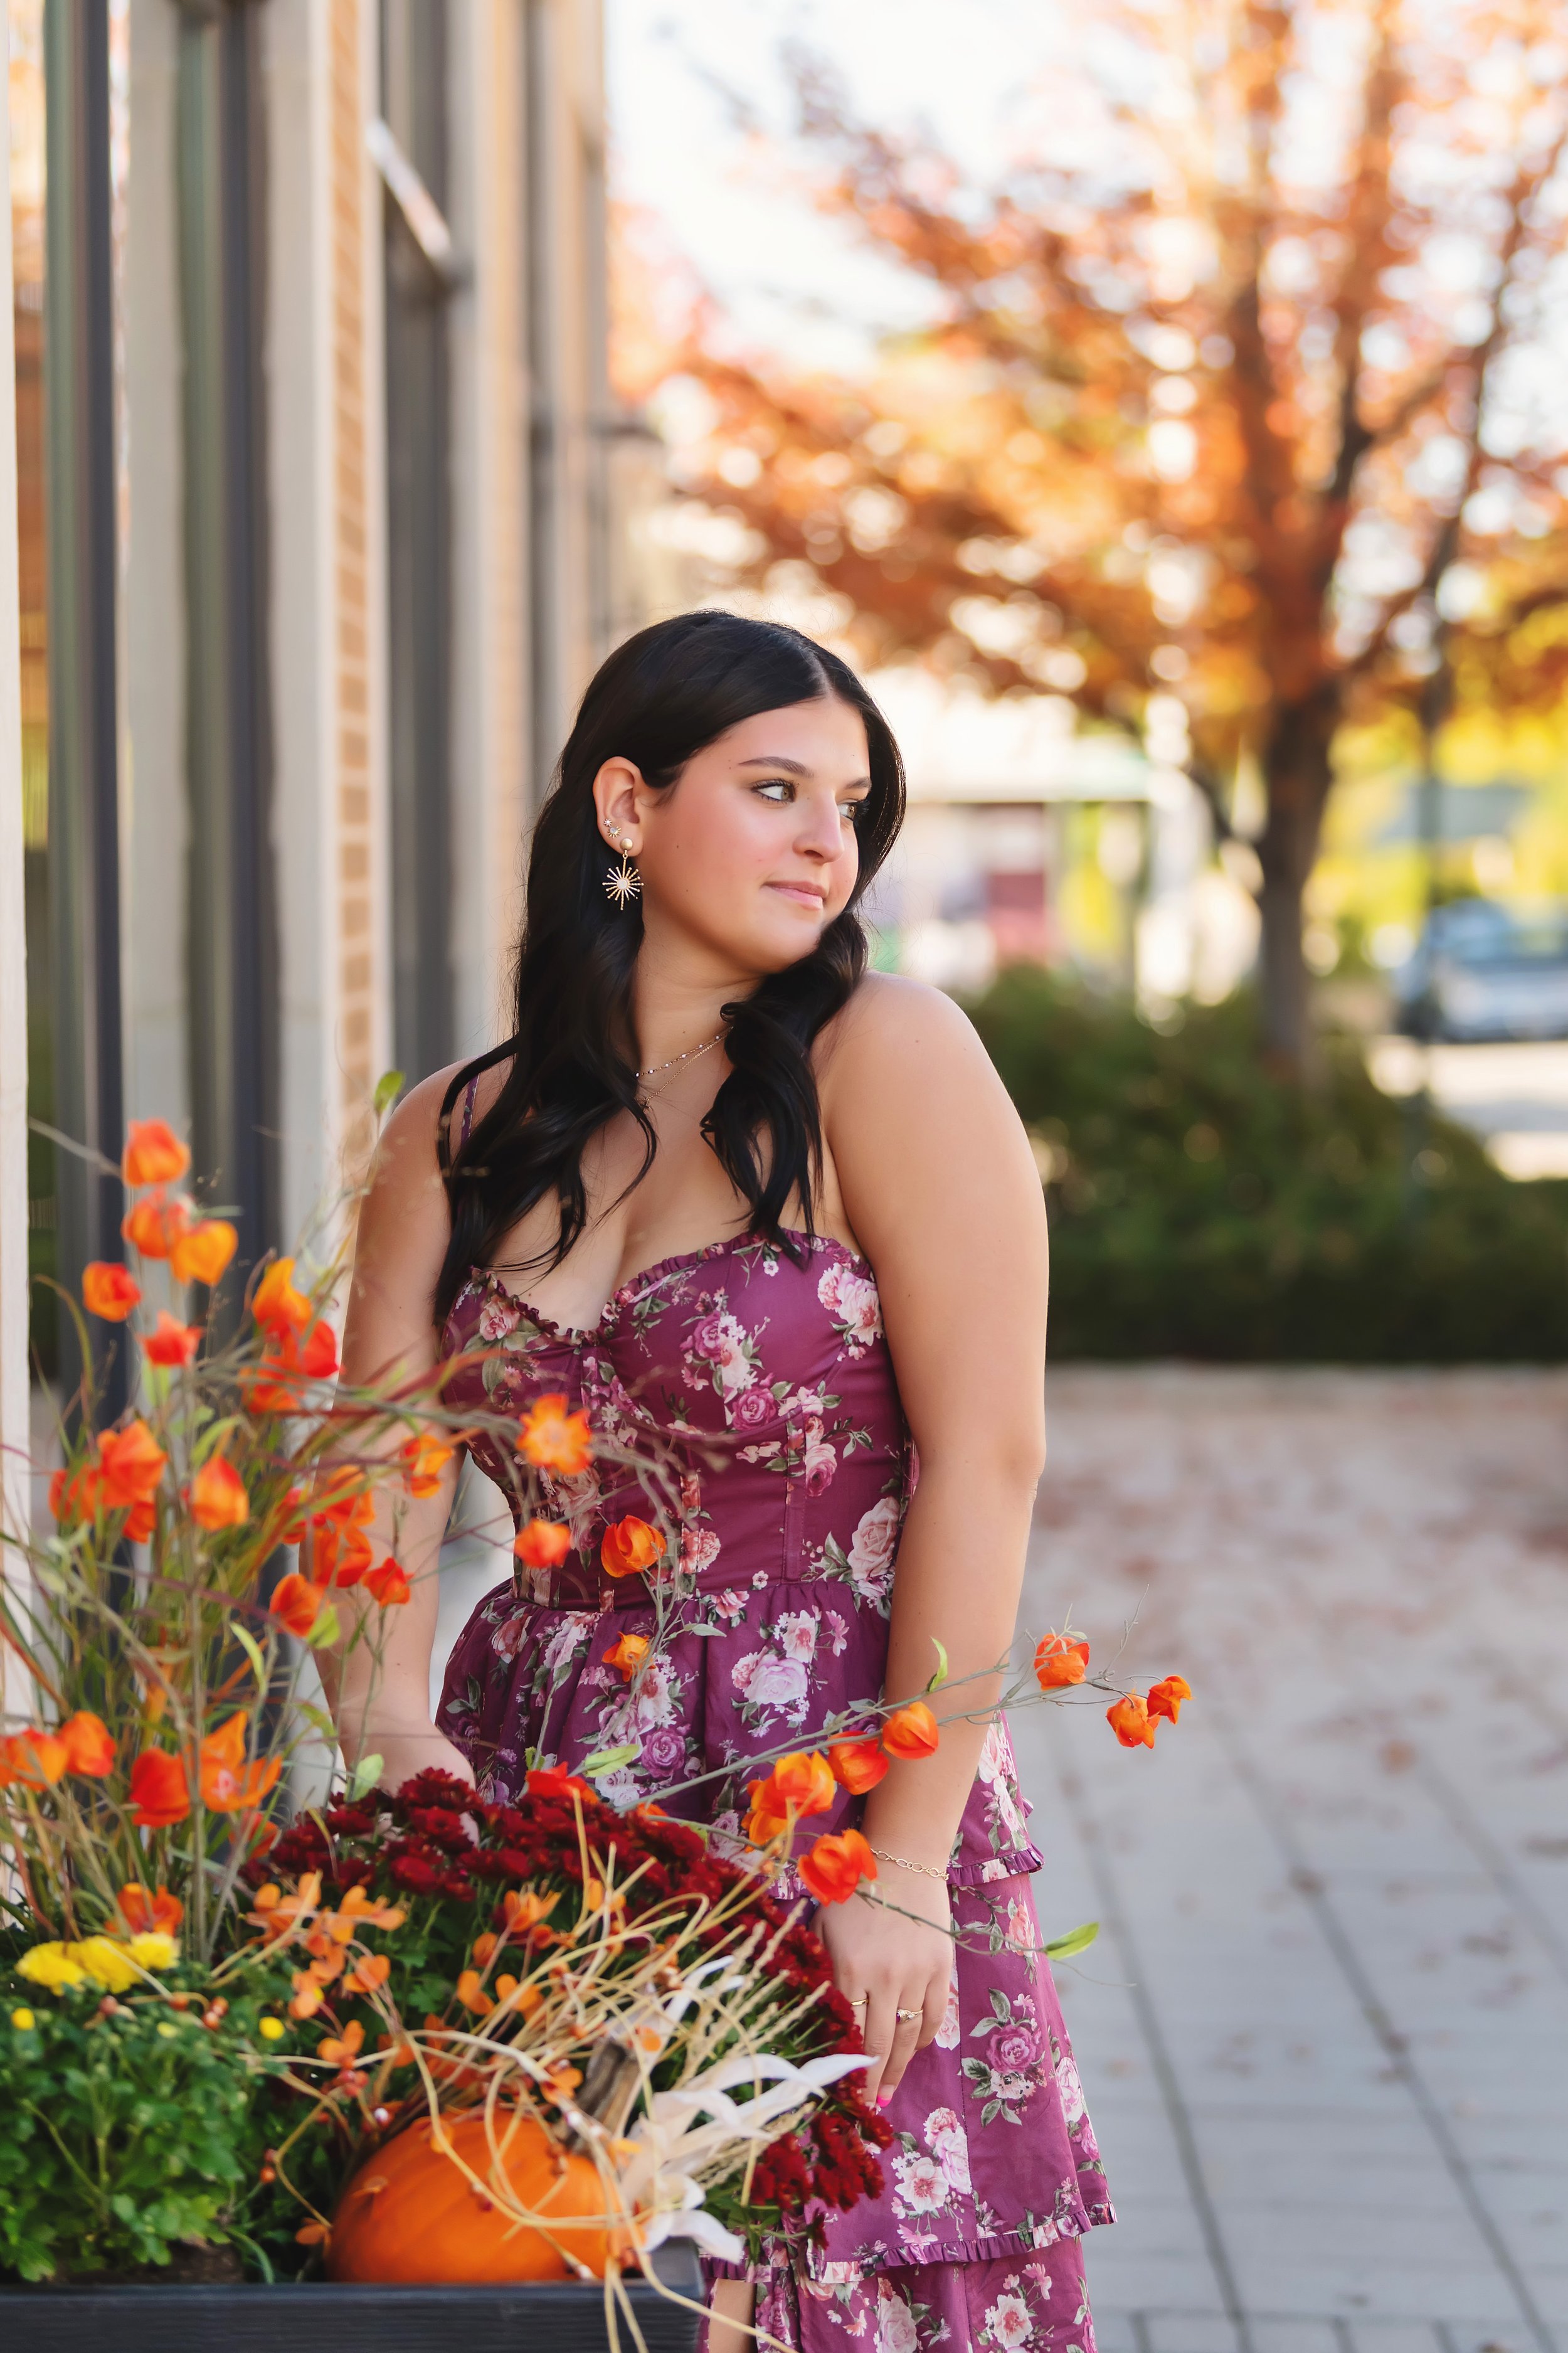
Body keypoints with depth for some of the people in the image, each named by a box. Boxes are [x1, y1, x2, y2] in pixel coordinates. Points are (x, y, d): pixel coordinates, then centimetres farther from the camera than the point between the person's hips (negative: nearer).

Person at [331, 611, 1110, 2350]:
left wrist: (907, 1863, -15)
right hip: (540, 1796, 4)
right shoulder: (456, 1138, 6)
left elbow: (985, 1456, -12)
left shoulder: (887, 1061, -7)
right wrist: (390, 1720, -20)